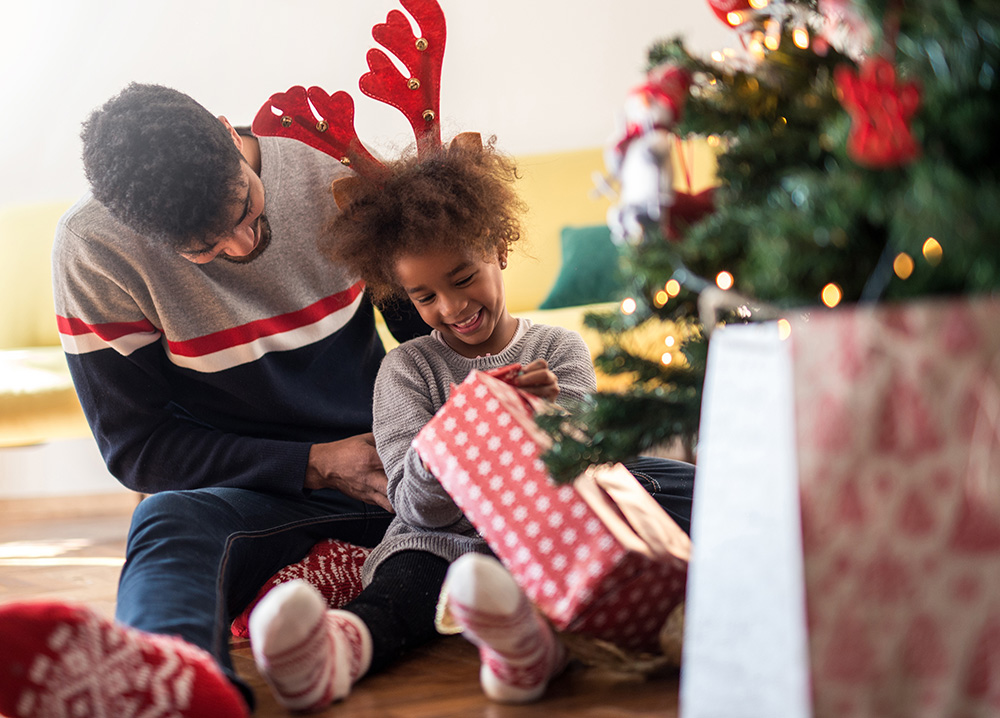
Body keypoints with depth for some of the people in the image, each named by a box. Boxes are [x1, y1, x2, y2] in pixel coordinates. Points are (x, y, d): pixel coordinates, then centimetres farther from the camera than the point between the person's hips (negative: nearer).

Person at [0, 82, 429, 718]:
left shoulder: (332, 176, -6)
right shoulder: (93, 250, -11)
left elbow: (435, 331, 6)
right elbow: (135, 446, -7)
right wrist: (318, 465, -17)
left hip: (385, 462, 6)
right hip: (249, 492, -5)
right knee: (170, 520, -41)